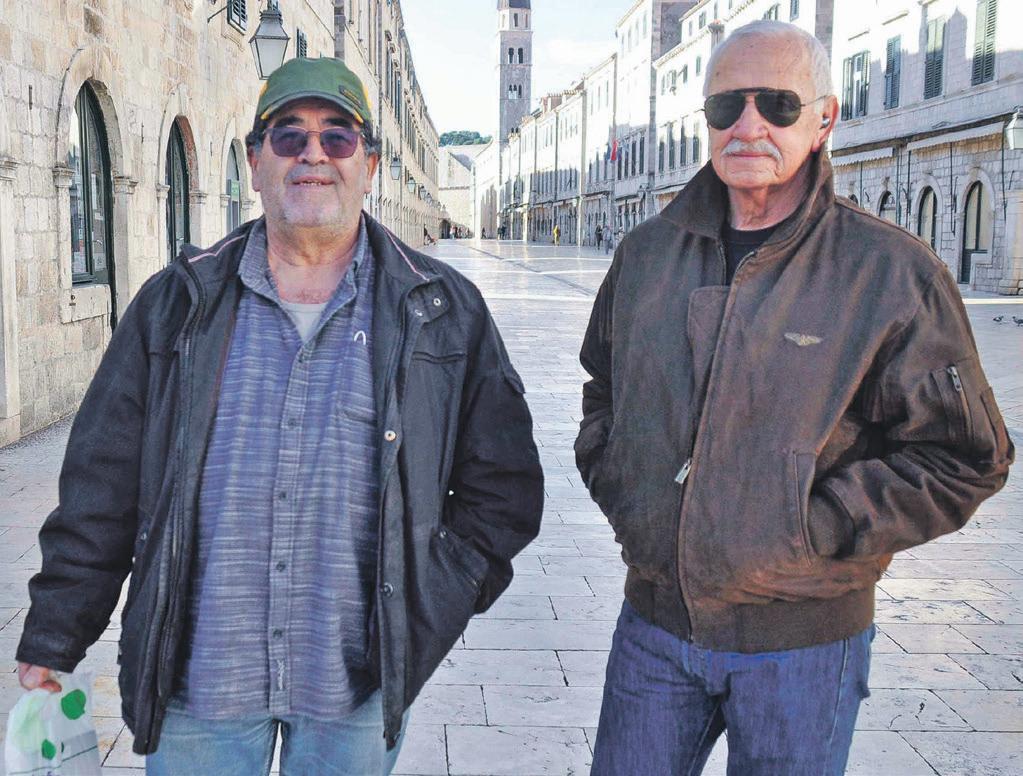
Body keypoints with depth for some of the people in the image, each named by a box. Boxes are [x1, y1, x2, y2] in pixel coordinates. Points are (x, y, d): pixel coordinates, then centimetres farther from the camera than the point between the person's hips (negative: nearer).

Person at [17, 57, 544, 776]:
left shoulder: (444, 311, 2)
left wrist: (435, 605, -3)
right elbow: (102, 485, 6)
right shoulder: (177, 303, 4)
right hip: (196, 677, 1)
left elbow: (503, 482, 6)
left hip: (358, 688, 0)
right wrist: (53, 637, 5)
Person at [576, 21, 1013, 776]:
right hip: (655, 622, 4)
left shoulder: (893, 272, -10)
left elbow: (964, 458, -9)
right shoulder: (647, 254, 3)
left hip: (803, 638, -3)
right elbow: (602, 394, 19)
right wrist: (617, 489, 3)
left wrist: (811, 534, -15)